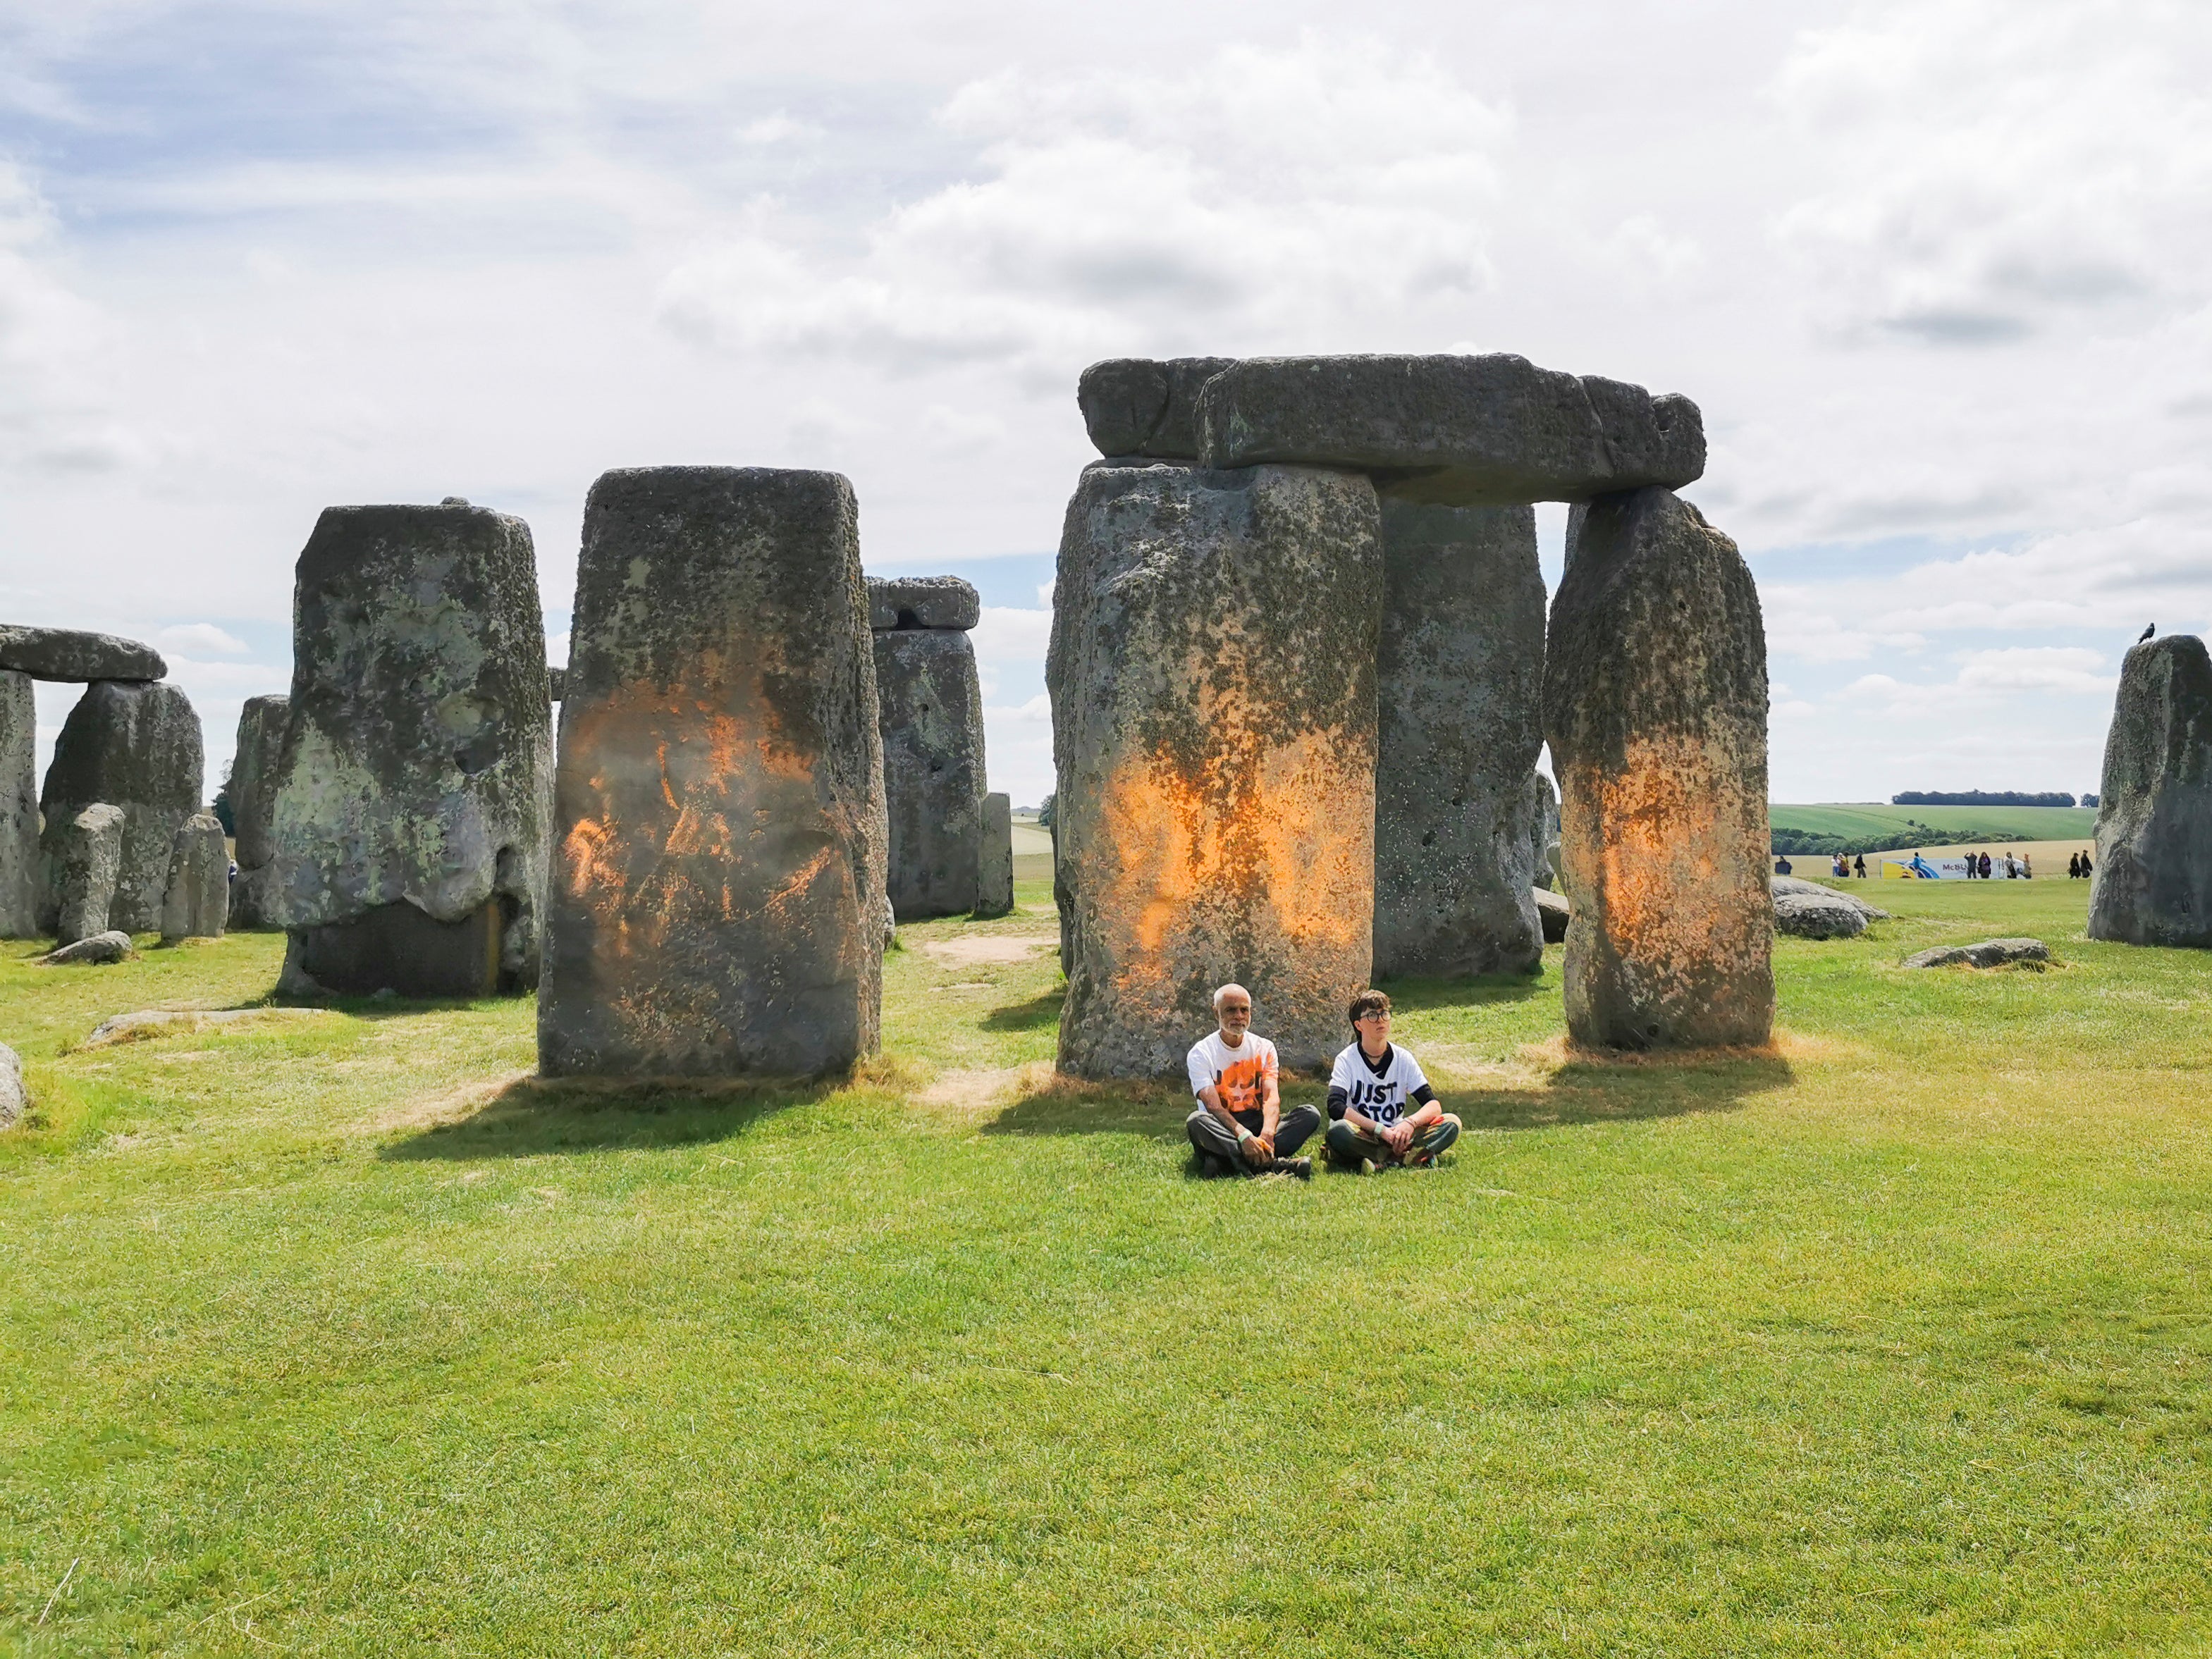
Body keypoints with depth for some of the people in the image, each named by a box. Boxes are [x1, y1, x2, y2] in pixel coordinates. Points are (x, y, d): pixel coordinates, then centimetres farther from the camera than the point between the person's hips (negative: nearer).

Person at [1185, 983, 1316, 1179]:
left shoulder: (1264, 1048, 7)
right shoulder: (1201, 1053, -3)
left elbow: (1272, 1098, -8)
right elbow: (1213, 1106, -16)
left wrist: (1267, 1135, -30)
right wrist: (1243, 1136, -35)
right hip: (1222, 1130, -3)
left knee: (1310, 1115, -20)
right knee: (1196, 1121, -36)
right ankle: (1273, 1164, -43)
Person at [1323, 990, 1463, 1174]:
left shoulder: (1403, 1059, 4)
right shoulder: (1347, 1060, -5)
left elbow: (1434, 1105, -4)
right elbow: (1335, 1107, -21)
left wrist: (1410, 1123, -25)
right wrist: (1381, 1130, -27)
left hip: (1396, 1136, 3)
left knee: (1452, 1123, -16)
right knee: (1338, 1130, -36)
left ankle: (1382, 1161, -32)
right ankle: (1410, 1157, -30)